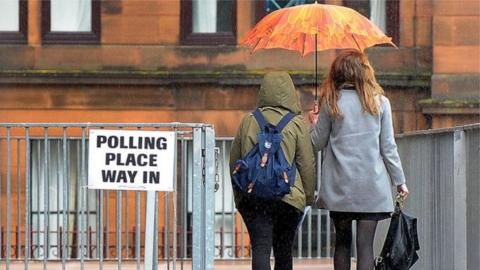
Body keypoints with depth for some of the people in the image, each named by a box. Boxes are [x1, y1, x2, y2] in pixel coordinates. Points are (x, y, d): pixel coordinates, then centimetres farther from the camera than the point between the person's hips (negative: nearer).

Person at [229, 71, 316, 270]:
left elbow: (234, 160, 12)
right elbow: (307, 164, 0)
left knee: (260, 248, -7)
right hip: (289, 197, -1)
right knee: (283, 250, 13)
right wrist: (309, 196, 12)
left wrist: (238, 195, 22)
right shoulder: (297, 123, -1)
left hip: (253, 196, 1)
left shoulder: (248, 121, 6)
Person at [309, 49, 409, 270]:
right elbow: (388, 147, 1)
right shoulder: (379, 102, 0)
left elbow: (317, 144, 4)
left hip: (339, 185, 1)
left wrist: (314, 123, 24)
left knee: (342, 242, 12)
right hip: (372, 185, -1)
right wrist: (399, 181, 10)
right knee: (365, 244, -2)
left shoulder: (331, 103, -1)